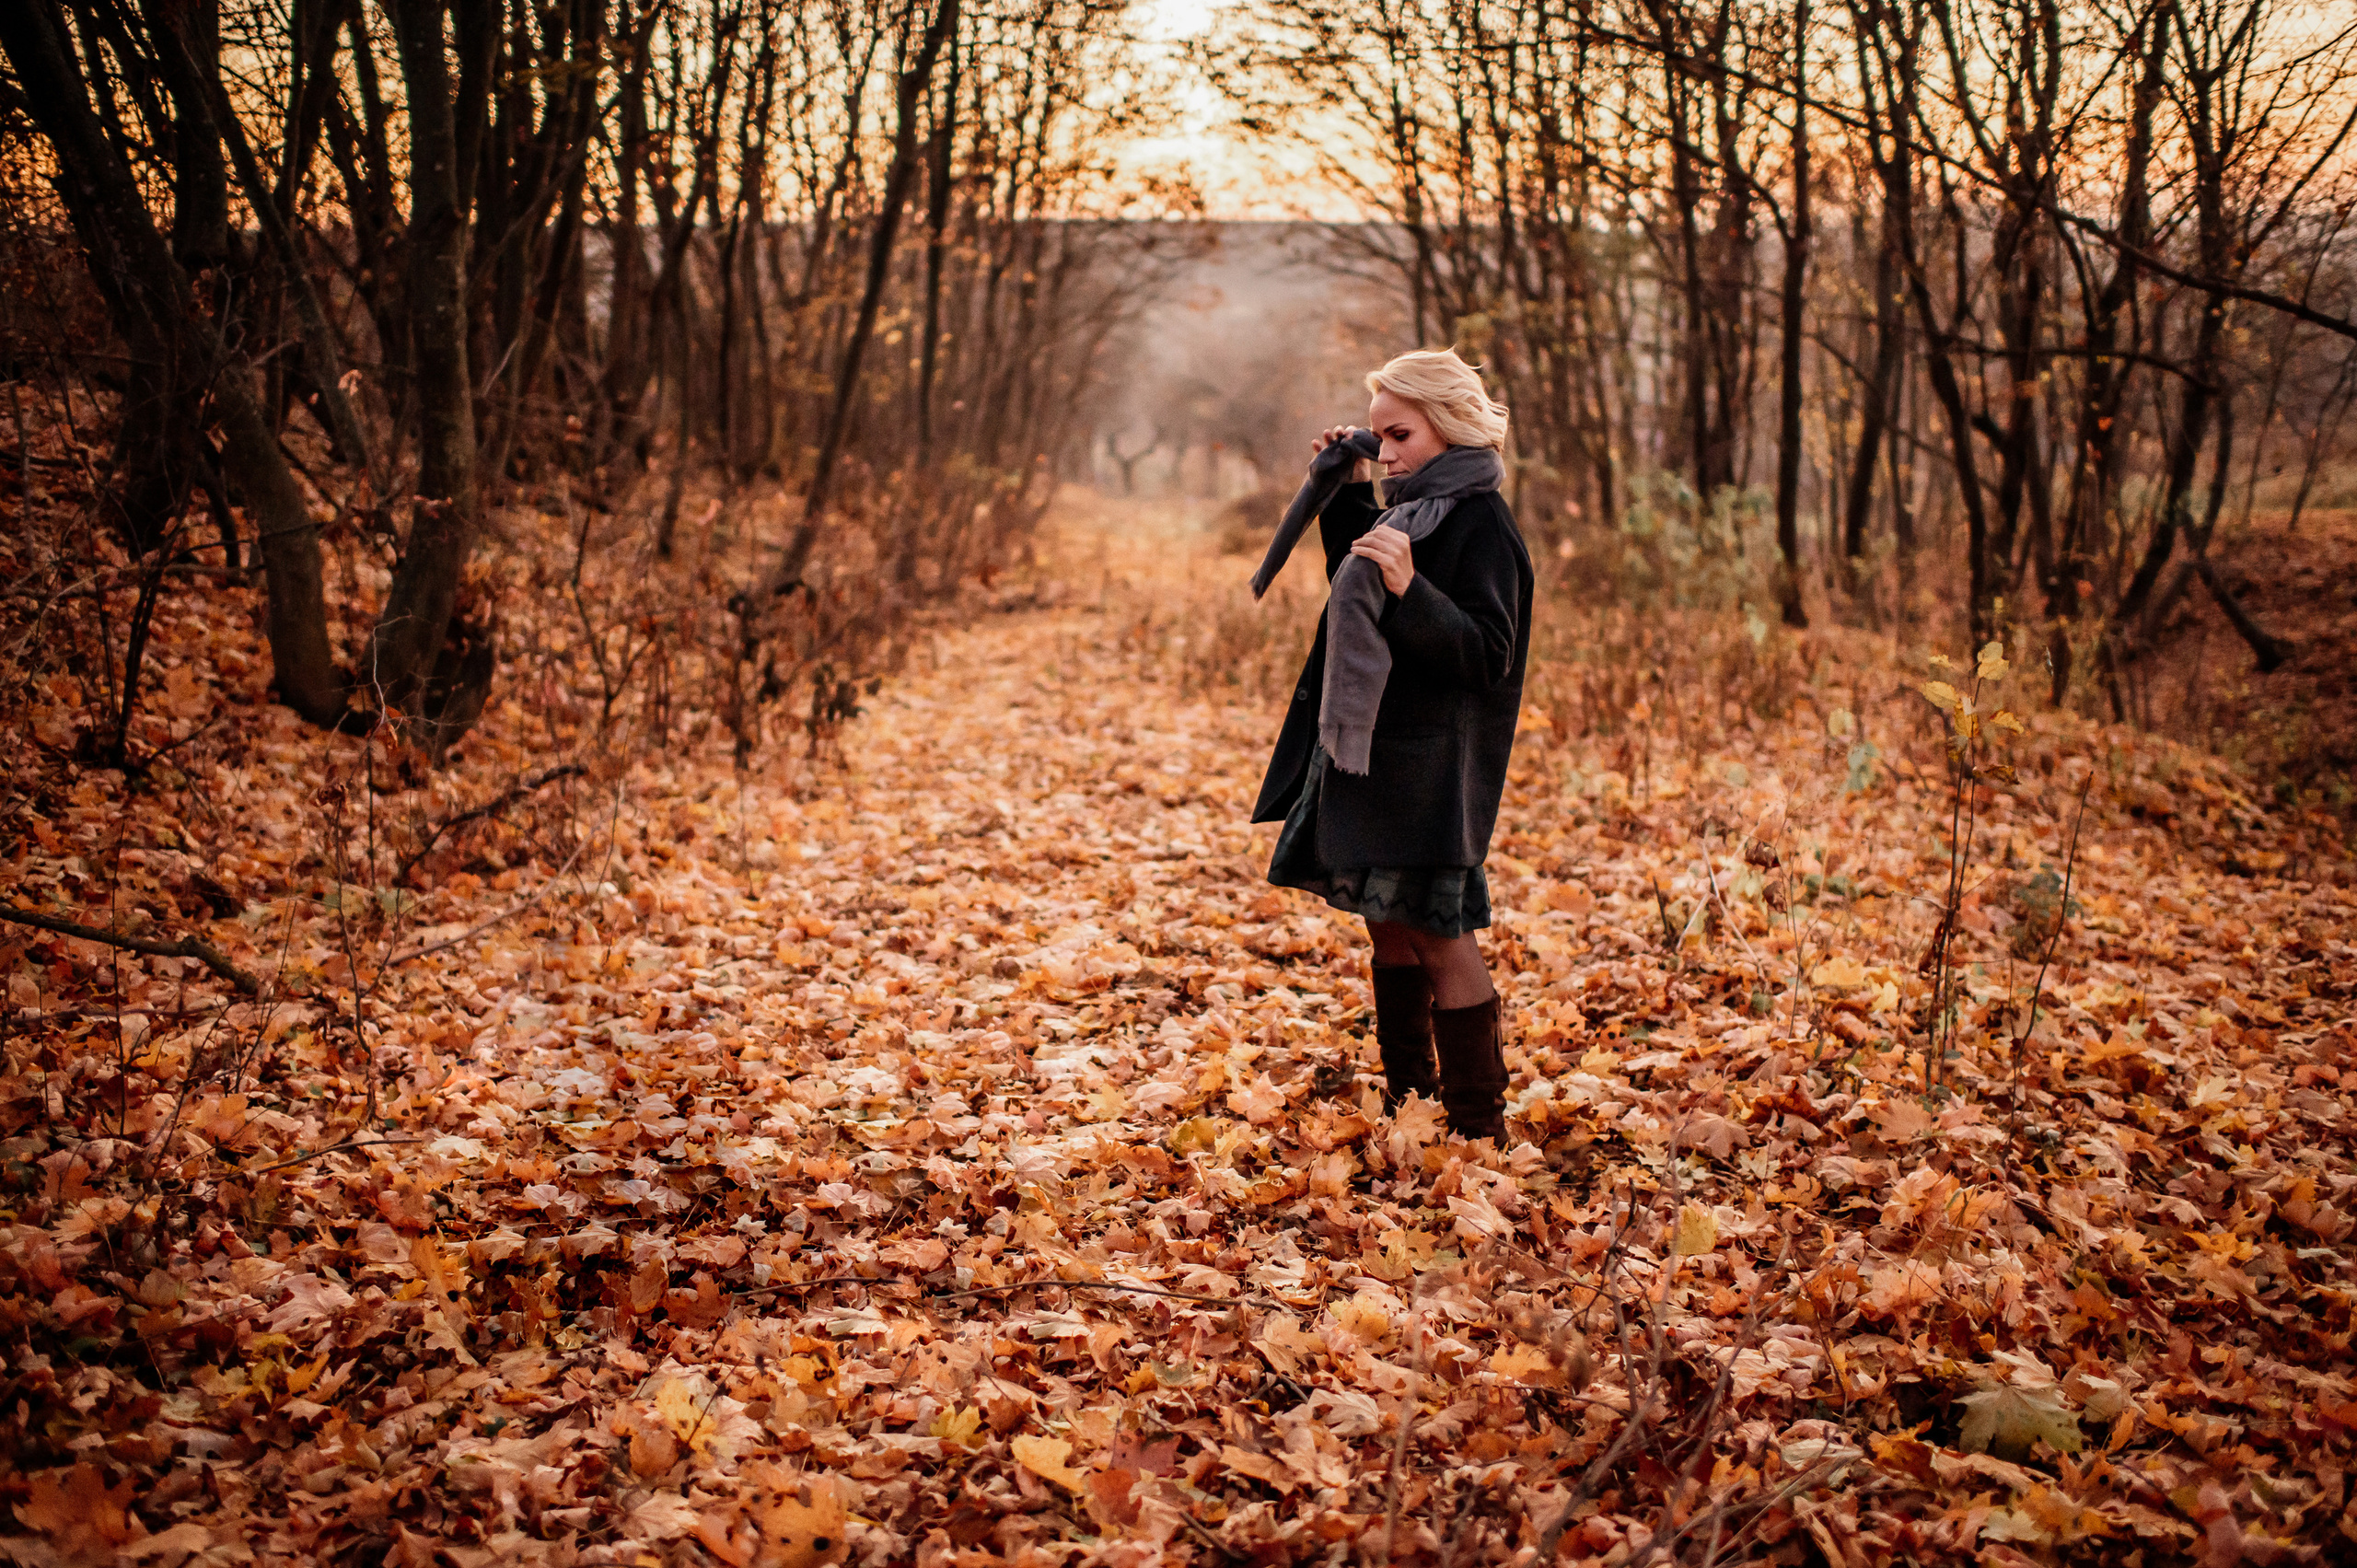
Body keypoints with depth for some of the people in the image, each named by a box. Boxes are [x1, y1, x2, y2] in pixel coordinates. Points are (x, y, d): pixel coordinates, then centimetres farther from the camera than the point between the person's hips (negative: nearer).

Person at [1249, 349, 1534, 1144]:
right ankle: (1408, 1091, 29)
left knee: (1437, 935, -5)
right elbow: (1357, 585, 27)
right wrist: (1341, 491, 16)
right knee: (1388, 922, 16)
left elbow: (1488, 655, -22)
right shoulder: (1414, 506, 12)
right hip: (1370, 744, 10)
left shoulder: (1480, 523, -15)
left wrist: (1410, 590, -36)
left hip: (1429, 763, -10)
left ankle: (1478, 1123, 4)